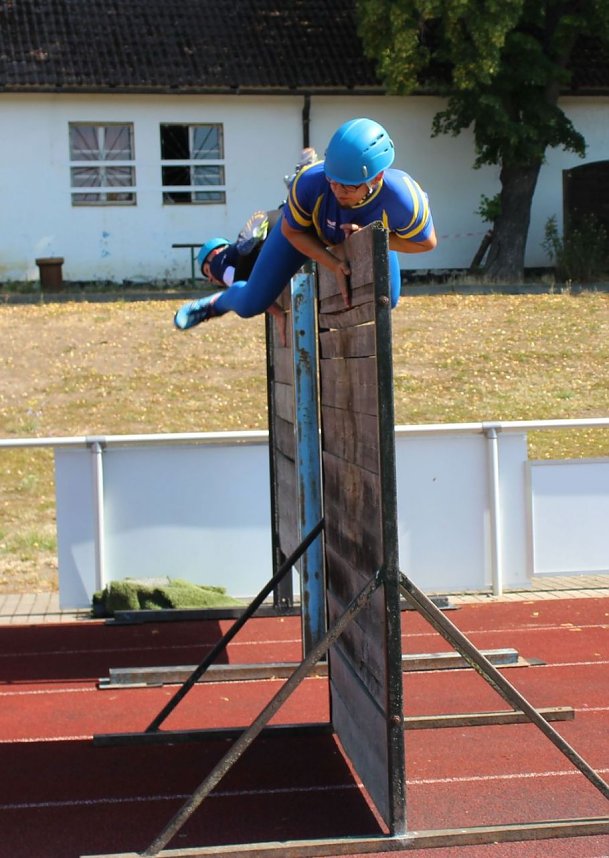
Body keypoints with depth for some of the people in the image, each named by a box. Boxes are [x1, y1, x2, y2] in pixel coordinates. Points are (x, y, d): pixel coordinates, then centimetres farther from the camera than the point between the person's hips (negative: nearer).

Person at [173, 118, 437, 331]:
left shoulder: (402, 197, -45)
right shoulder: (309, 182, -44)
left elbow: (426, 242, -23)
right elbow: (291, 230, -21)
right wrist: (334, 264, -32)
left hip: (367, 235, 1)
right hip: (307, 229, -1)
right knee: (250, 304, 0)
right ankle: (218, 303, 37)